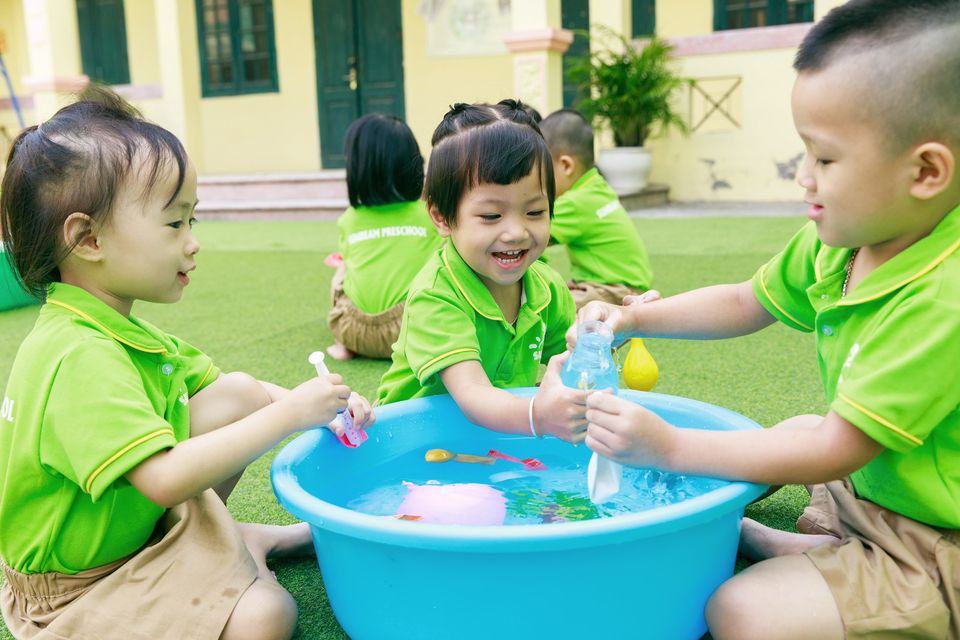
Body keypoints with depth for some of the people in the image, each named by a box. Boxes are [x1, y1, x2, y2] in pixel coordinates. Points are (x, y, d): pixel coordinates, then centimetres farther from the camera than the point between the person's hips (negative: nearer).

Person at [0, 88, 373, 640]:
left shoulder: (121, 331, 2)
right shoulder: (80, 358, -31)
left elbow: (206, 379, 6)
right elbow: (166, 479, -37)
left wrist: (319, 403, -11)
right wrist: (289, 414, -32)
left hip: (132, 520, 9)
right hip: (76, 589, -9)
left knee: (241, 393, -2)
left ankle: (225, 536, 8)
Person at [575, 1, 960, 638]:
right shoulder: (834, 245, -6)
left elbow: (835, 451, -31)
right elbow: (744, 303, 9)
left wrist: (669, 447, -28)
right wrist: (632, 319, -3)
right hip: (867, 481, 9)